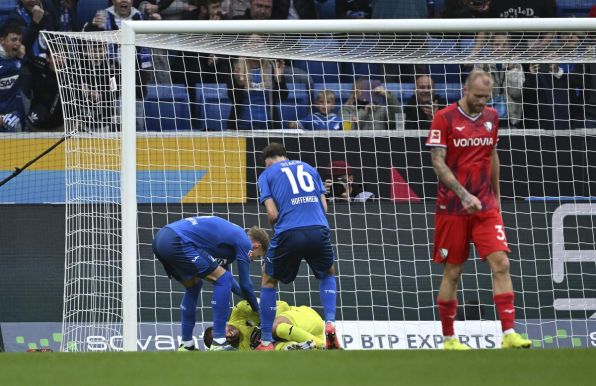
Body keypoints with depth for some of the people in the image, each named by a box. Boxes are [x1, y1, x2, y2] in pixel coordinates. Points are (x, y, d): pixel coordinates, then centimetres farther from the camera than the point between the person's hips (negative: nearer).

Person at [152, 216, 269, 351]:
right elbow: (245, 284, 7)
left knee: (193, 285, 27)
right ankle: (218, 343, -5)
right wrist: (257, 309, 23)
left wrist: (246, 296, 47)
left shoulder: (232, 234, 30)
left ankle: (186, 345, 27)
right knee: (223, 279, -1)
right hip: (177, 242, -10)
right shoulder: (244, 242, 5)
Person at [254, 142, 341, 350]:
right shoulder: (308, 168, 23)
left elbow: (272, 213, 2)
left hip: (288, 233, -2)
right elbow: (324, 206, 17)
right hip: (319, 230, 2)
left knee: (268, 281, 21)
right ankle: (330, 324, 8)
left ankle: (266, 342, 17)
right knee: (328, 274, 31)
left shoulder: (266, 175, 13)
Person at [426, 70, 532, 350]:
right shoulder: (445, 118, -7)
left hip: (485, 206, 4)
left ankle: (508, 334, -15)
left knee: (501, 264, -11)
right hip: (452, 208, -4)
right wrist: (464, 195, -22)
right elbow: (438, 162, -12)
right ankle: (448, 339, 14)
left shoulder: (491, 117, 9)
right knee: (453, 271, 3)